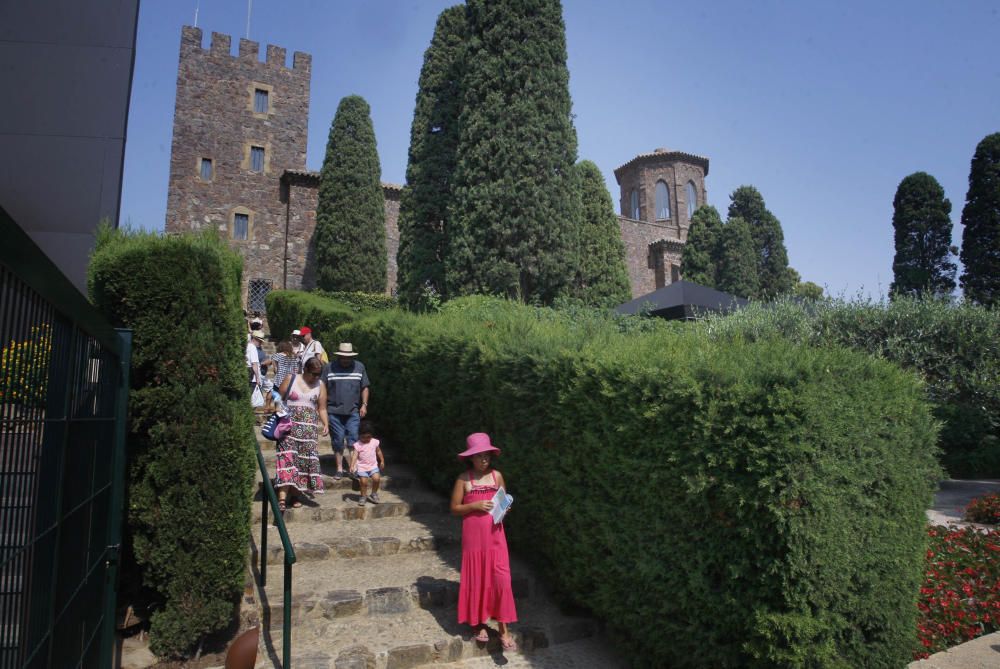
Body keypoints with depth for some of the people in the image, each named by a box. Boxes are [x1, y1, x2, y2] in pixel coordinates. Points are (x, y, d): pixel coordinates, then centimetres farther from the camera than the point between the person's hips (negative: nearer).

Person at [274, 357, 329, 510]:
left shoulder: (320, 385, 10)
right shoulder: (290, 379, 4)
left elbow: (322, 408, 9)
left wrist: (326, 424, -5)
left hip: (309, 427, 3)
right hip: (290, 424, -3)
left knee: (304, 459, -1)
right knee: (287, 457, -15)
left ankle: (295, 494, 11)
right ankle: (282, 496, -22)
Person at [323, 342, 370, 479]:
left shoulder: (359, 367, 7)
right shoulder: (329, 367, 2)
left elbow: (364, 388, 11)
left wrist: (364, 405, 2)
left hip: (353, 411, 1)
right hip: (334, 411, 0)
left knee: (353, 440, -2)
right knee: (337, 441, 5)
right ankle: (339, 468, 15)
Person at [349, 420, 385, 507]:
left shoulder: (375, 442, 0)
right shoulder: (357, 445, -8)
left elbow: (379, 452, 14)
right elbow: (354, 455, -17)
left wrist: (382, 461, 18)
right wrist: (352, 466, -29)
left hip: (373, 466, 2)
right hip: (362, 467, -1)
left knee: (376, 478, -17)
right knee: (363, 481, -13)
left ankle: (374, 494, 8)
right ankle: (363, 496, 13)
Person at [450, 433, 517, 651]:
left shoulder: (497, 475, 3)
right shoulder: (464, 478, -4)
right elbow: (454, 508, -2)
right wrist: (474, 505, -16)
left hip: (495, 536, 2)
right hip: (473, 537, -1)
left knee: (501, 580, -1)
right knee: (476, 580, 8)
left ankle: (504, 628, 10)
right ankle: (481, 624, 26)